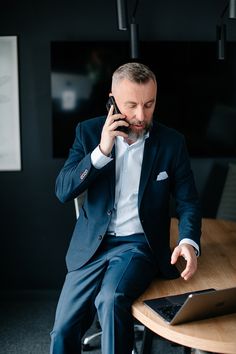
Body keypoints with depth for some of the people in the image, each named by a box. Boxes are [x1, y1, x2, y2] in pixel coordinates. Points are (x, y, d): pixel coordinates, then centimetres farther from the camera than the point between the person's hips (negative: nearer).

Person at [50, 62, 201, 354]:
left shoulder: (171, 142, -3)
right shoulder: (89, 132, -1)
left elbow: (188, 202, 2)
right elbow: (63, 191, -7)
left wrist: (188, 241, -19)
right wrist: (102, 150, -19)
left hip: (139, 244, -2)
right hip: (93, 245, 2)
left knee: (111, 300, -32)